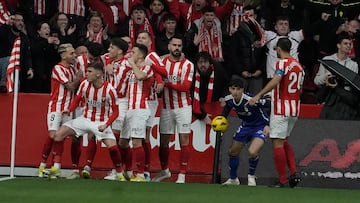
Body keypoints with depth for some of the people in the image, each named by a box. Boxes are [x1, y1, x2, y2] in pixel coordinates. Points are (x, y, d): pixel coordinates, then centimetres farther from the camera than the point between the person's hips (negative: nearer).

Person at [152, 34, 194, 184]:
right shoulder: (163, 62, 7)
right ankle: (164, 171, 28)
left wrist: (167, 83, -19)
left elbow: (185, 86, -14)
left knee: (184, 139, -7)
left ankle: (182, 175, -4)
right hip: (166, 107, 3)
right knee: (163, 140, 9)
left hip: (183, 107, -3)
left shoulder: (188, 65, -4)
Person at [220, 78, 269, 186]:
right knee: (233, 152, 10)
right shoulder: (228, 99, -14)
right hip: (245, 126, 7)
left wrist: (268, 125, -31)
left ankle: (251, 176, 3)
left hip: (260, 126, -7)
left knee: (252, 152, -27)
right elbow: (226, 109, 10)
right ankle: (233, 179, 35)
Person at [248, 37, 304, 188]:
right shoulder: (298, 65, 13)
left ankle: (282, 180, -7)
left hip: (281, 109, -8)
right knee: (284, 142, 19)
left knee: (278, 143, -5)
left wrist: (259, 95, -31)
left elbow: (275, 81, -27)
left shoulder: (283, 63, -11)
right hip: (294, 109, 8)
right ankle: (294, 173, 5)